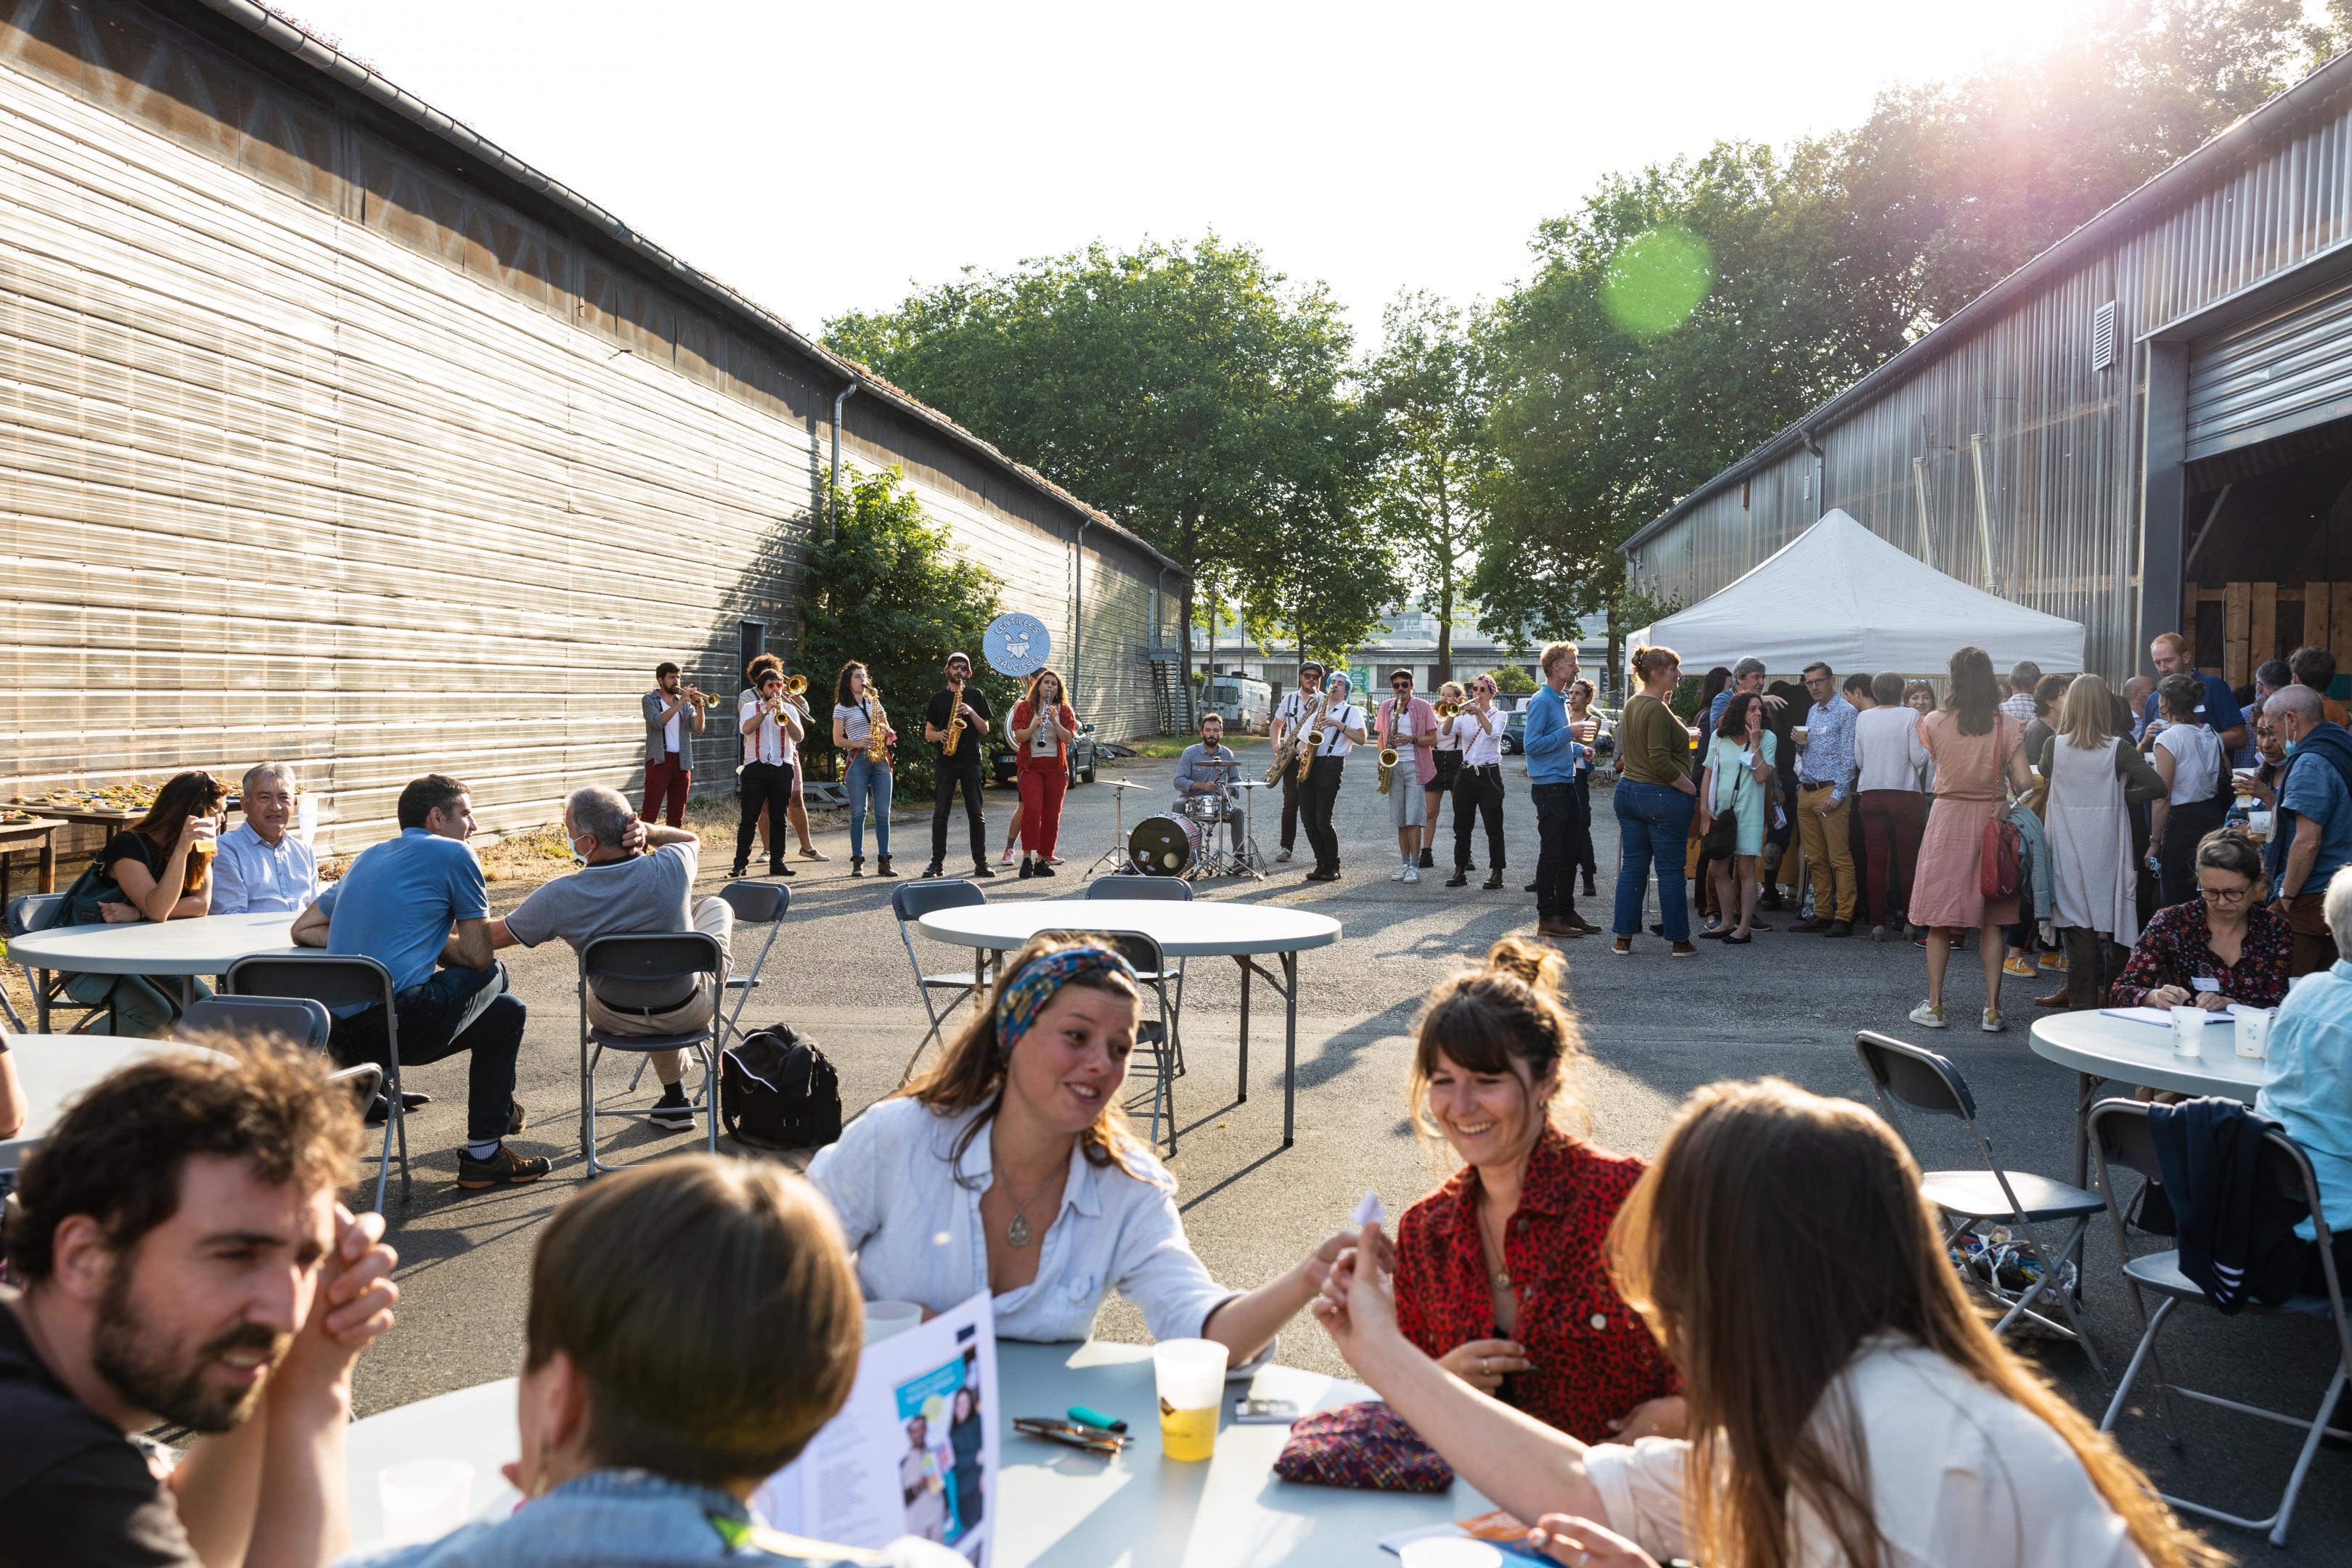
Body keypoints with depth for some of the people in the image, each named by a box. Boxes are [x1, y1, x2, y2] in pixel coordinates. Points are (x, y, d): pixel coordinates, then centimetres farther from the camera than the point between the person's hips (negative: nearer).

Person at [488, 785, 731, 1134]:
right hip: (689, 1013, -1)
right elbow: (693, 840, 3)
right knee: (717, 906, 25)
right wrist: (648, 831, -14)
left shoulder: (557, 897, -27)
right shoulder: (670, 868, -25)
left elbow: (491, 938, -9)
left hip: (617, 1020, 1)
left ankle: (674, 1095, 48)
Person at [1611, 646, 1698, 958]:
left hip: (1628, 791, 8)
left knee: (1632, 865, 10)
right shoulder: (1657, 710, -18)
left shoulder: (1632, 704, 10)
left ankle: (1623, 938, 11)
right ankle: (1679, 941, 9)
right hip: (1662, 796, -8)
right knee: (1670, 870, 1)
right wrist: (1691, 788, -12)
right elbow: (1661, 761, -23)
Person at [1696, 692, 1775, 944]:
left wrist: (1755, 743, -13)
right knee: (1720, 870, 7)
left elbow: (1761, 776, -13)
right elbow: (1708, 775, 7)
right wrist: (1704, 808, 0)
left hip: (1748, 810, -3)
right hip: (1720, 810, 3)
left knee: (1745, 869, -2)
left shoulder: (1766, 738, -2)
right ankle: (1727, 922, 18)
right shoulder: (1718, 737, 5)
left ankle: (1744, 927, 2)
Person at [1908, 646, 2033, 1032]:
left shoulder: (1935, 723, -6)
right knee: (1991, 921, 7)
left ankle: (1934, 1005, 10)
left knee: (1940, 918, 7)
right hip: (1993, 819, 1)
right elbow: (2023, 782, -7)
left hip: (1947, 818, -1)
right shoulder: (2008, 726, -5)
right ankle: (1992, 1010, 6)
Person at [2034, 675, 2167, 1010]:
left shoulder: (2053, 746, -5)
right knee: (2109, 918, 9)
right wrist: (2122, 797, 1)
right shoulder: (2118, 748, -7)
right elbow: (2156, 786, -13)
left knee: (2077, 923, 4)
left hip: (2068, 848, 0)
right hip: (2107, 847, 0)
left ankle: (2083, 1002, 6)